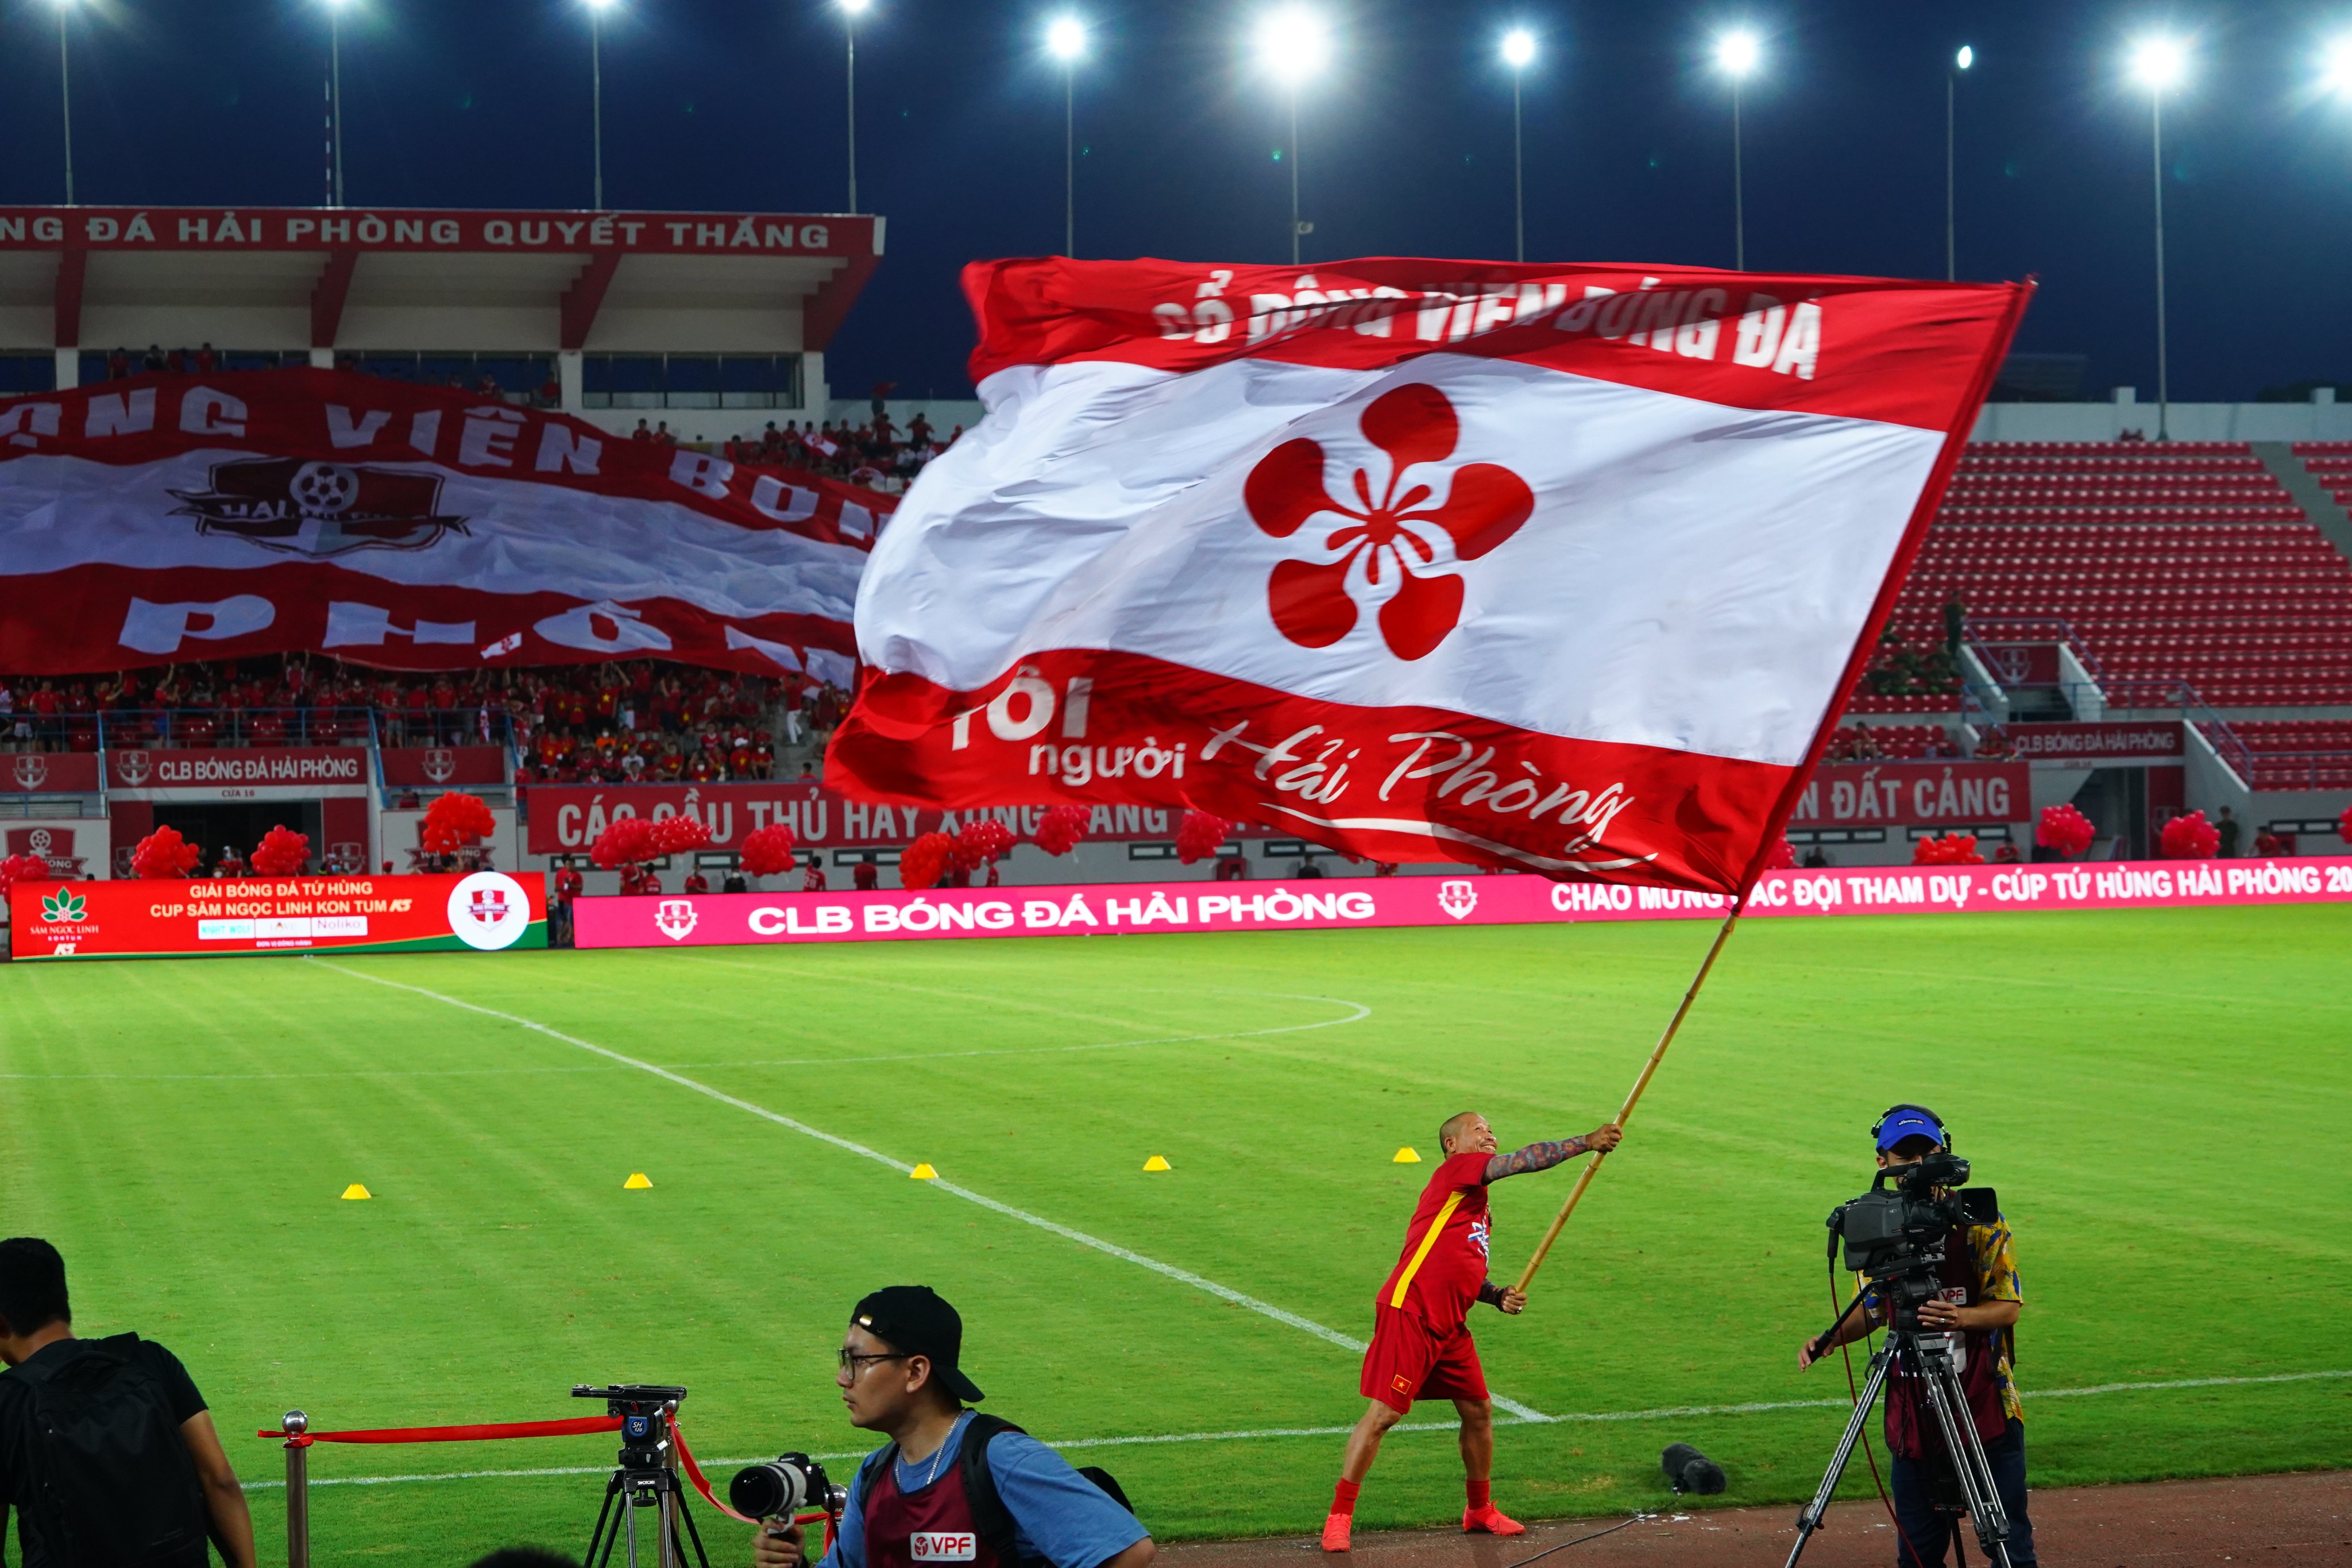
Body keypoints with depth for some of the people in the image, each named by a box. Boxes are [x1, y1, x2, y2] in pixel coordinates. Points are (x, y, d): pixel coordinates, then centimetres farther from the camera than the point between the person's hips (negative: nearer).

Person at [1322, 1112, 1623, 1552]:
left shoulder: (1476, 1203, 22)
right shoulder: (1455, 1170, -5)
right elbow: (1524, 1160, -14)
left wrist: (1498, 1297, 8)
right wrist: (1587, 1142, -11)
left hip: (1449, 1326, 10)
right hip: (1409, 1314, -10)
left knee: (1479, 1410, 13)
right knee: (1384, 1413, -10)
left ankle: (1480, 1511, 29)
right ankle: (1339, 1516, -4)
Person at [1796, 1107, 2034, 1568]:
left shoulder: (1982, 1223, -4)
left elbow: (2008, 1306, -7)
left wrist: (1962, 1317, -27)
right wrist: (1830, 1339, -5)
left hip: (1986, 1406, -3)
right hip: (1914, 1408, 3)